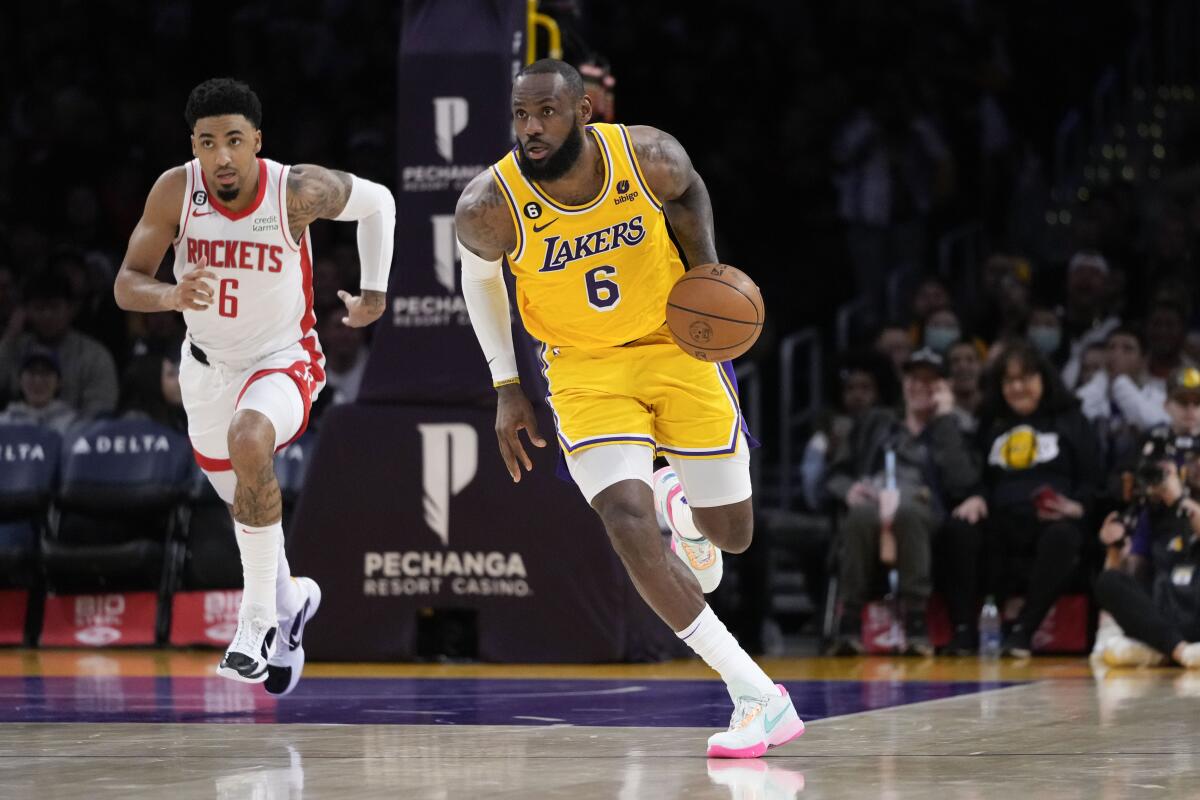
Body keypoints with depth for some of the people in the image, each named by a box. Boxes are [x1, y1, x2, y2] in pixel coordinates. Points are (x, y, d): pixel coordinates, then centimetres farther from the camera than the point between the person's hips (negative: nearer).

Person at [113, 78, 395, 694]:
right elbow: (126, 285, -16)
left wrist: (374, 291, -3)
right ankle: (290, 601, 53)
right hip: (208, 365, 4)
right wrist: (172, 296, -37)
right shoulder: (176, 191, -18)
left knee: (249, 440, -36)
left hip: (282, 360, -4)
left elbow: (377, 201, -2)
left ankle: (260, 617, -26)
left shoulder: (298, 191, -22)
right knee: (245, 499, 21)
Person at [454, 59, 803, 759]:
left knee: (732, 534, 6)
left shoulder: (650, 156, -20)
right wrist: (507, 387, 3)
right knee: (628, 524, -23)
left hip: (677, 344, 1)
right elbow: (480, 274, 2)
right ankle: (758, 697, -18)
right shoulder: (490, 207, -22)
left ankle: (681, 499, 47)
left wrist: (706, 268, -9)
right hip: (585, 369, -1)